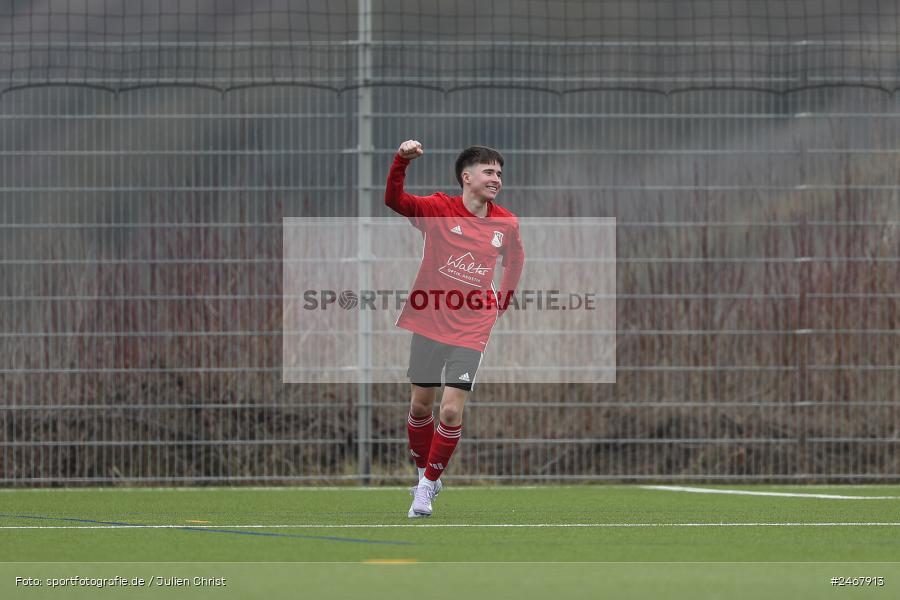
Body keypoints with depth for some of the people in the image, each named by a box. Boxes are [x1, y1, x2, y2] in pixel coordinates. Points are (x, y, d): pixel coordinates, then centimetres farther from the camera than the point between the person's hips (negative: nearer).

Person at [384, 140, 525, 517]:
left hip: (471, 330, 1)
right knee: (421, 404, 9)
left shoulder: (506, 223, 1)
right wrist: (402, 161, -37)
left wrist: (502, 302, 15)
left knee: (451, 412, -8)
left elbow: (516, 259, 22)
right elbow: (394, 200, -22)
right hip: (429, 322, 0)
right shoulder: (438, 210, -8)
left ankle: (428, 485, 8)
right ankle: (423, 472, 31)